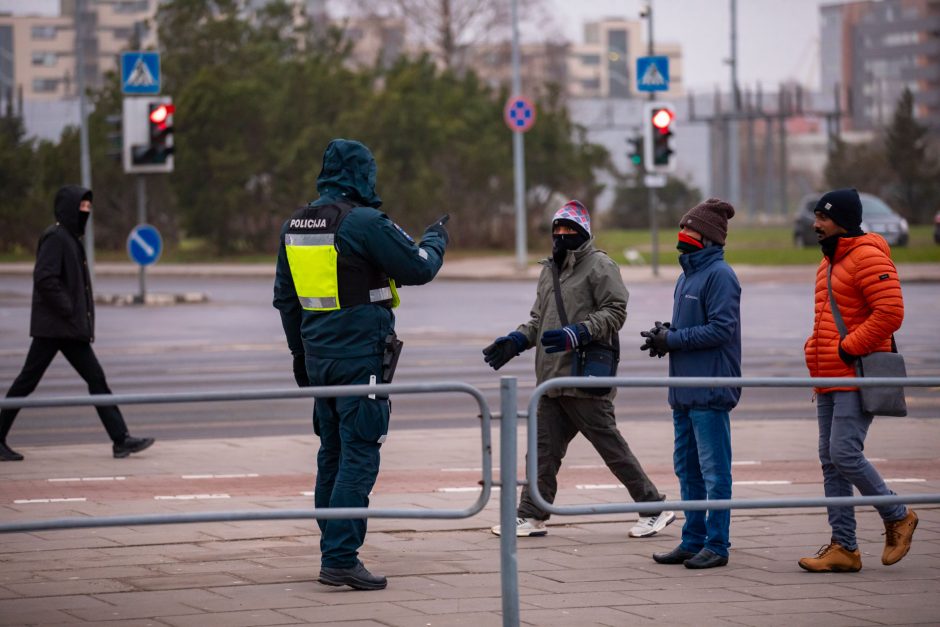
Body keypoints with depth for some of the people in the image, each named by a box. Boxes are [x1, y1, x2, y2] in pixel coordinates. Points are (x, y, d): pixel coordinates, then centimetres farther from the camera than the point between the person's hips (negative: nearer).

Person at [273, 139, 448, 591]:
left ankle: (333, 550, 19)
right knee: (359, 456, -8)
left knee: (332, 453, 15)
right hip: (361, 357, -8)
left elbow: (285, 298, 18)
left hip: (320, 356, 8)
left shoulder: (295, 226, 10)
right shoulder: (365, 222, -14)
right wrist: (435, 240, 14)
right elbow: (418, 269, -7)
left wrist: (300, 351, 27)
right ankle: (340, 558, -13)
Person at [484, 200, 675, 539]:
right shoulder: (550, 270, 20)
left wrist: (577, 334, -23)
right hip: (552, 377, 7)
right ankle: (530, 516, 10)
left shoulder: (599, 265, -4)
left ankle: (654, 509, 6)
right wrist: (516, 340, 9)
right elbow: (539, 319, 26)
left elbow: (615, 311, -12)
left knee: (609, 444, -3)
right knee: (544, 447, 6)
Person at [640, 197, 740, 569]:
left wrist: (673, 339, -15)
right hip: (684, 387, 10)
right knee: (686, 467, 13)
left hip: (710, 389, -10)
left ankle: (717, 545, 1)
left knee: (713, 469, -4)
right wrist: (664, 335, 3)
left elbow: (721, 329, -18)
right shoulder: (687, 274, 17)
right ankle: (693, 541, 20)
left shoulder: (719, 275, -12)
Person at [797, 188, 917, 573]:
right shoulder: (830, 261, 19)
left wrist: (848, 349, -18)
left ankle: (897, 518, 4)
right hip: (829, 380, 10)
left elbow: (890, 313, -22)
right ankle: (843, 547, 8)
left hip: (857, 378, -10)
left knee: (844, 454, -15)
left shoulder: (868, 257, -12)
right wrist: (816, 355, 14)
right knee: (831, 462, 6)